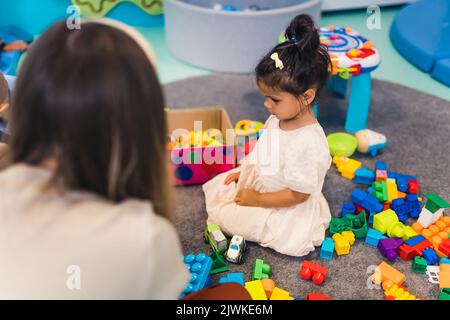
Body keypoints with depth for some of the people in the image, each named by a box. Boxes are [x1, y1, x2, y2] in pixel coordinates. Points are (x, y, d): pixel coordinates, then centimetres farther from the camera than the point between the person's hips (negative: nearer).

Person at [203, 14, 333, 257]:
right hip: (260, 182, 9)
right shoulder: (278, 119, -6)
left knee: (225, 216, -15)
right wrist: (244, 171, 5)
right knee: (216, 186, 11)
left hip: (287, 209, -9)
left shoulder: (307, 143, -34)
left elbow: (298, 194, -28)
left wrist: (257, 199, -21)